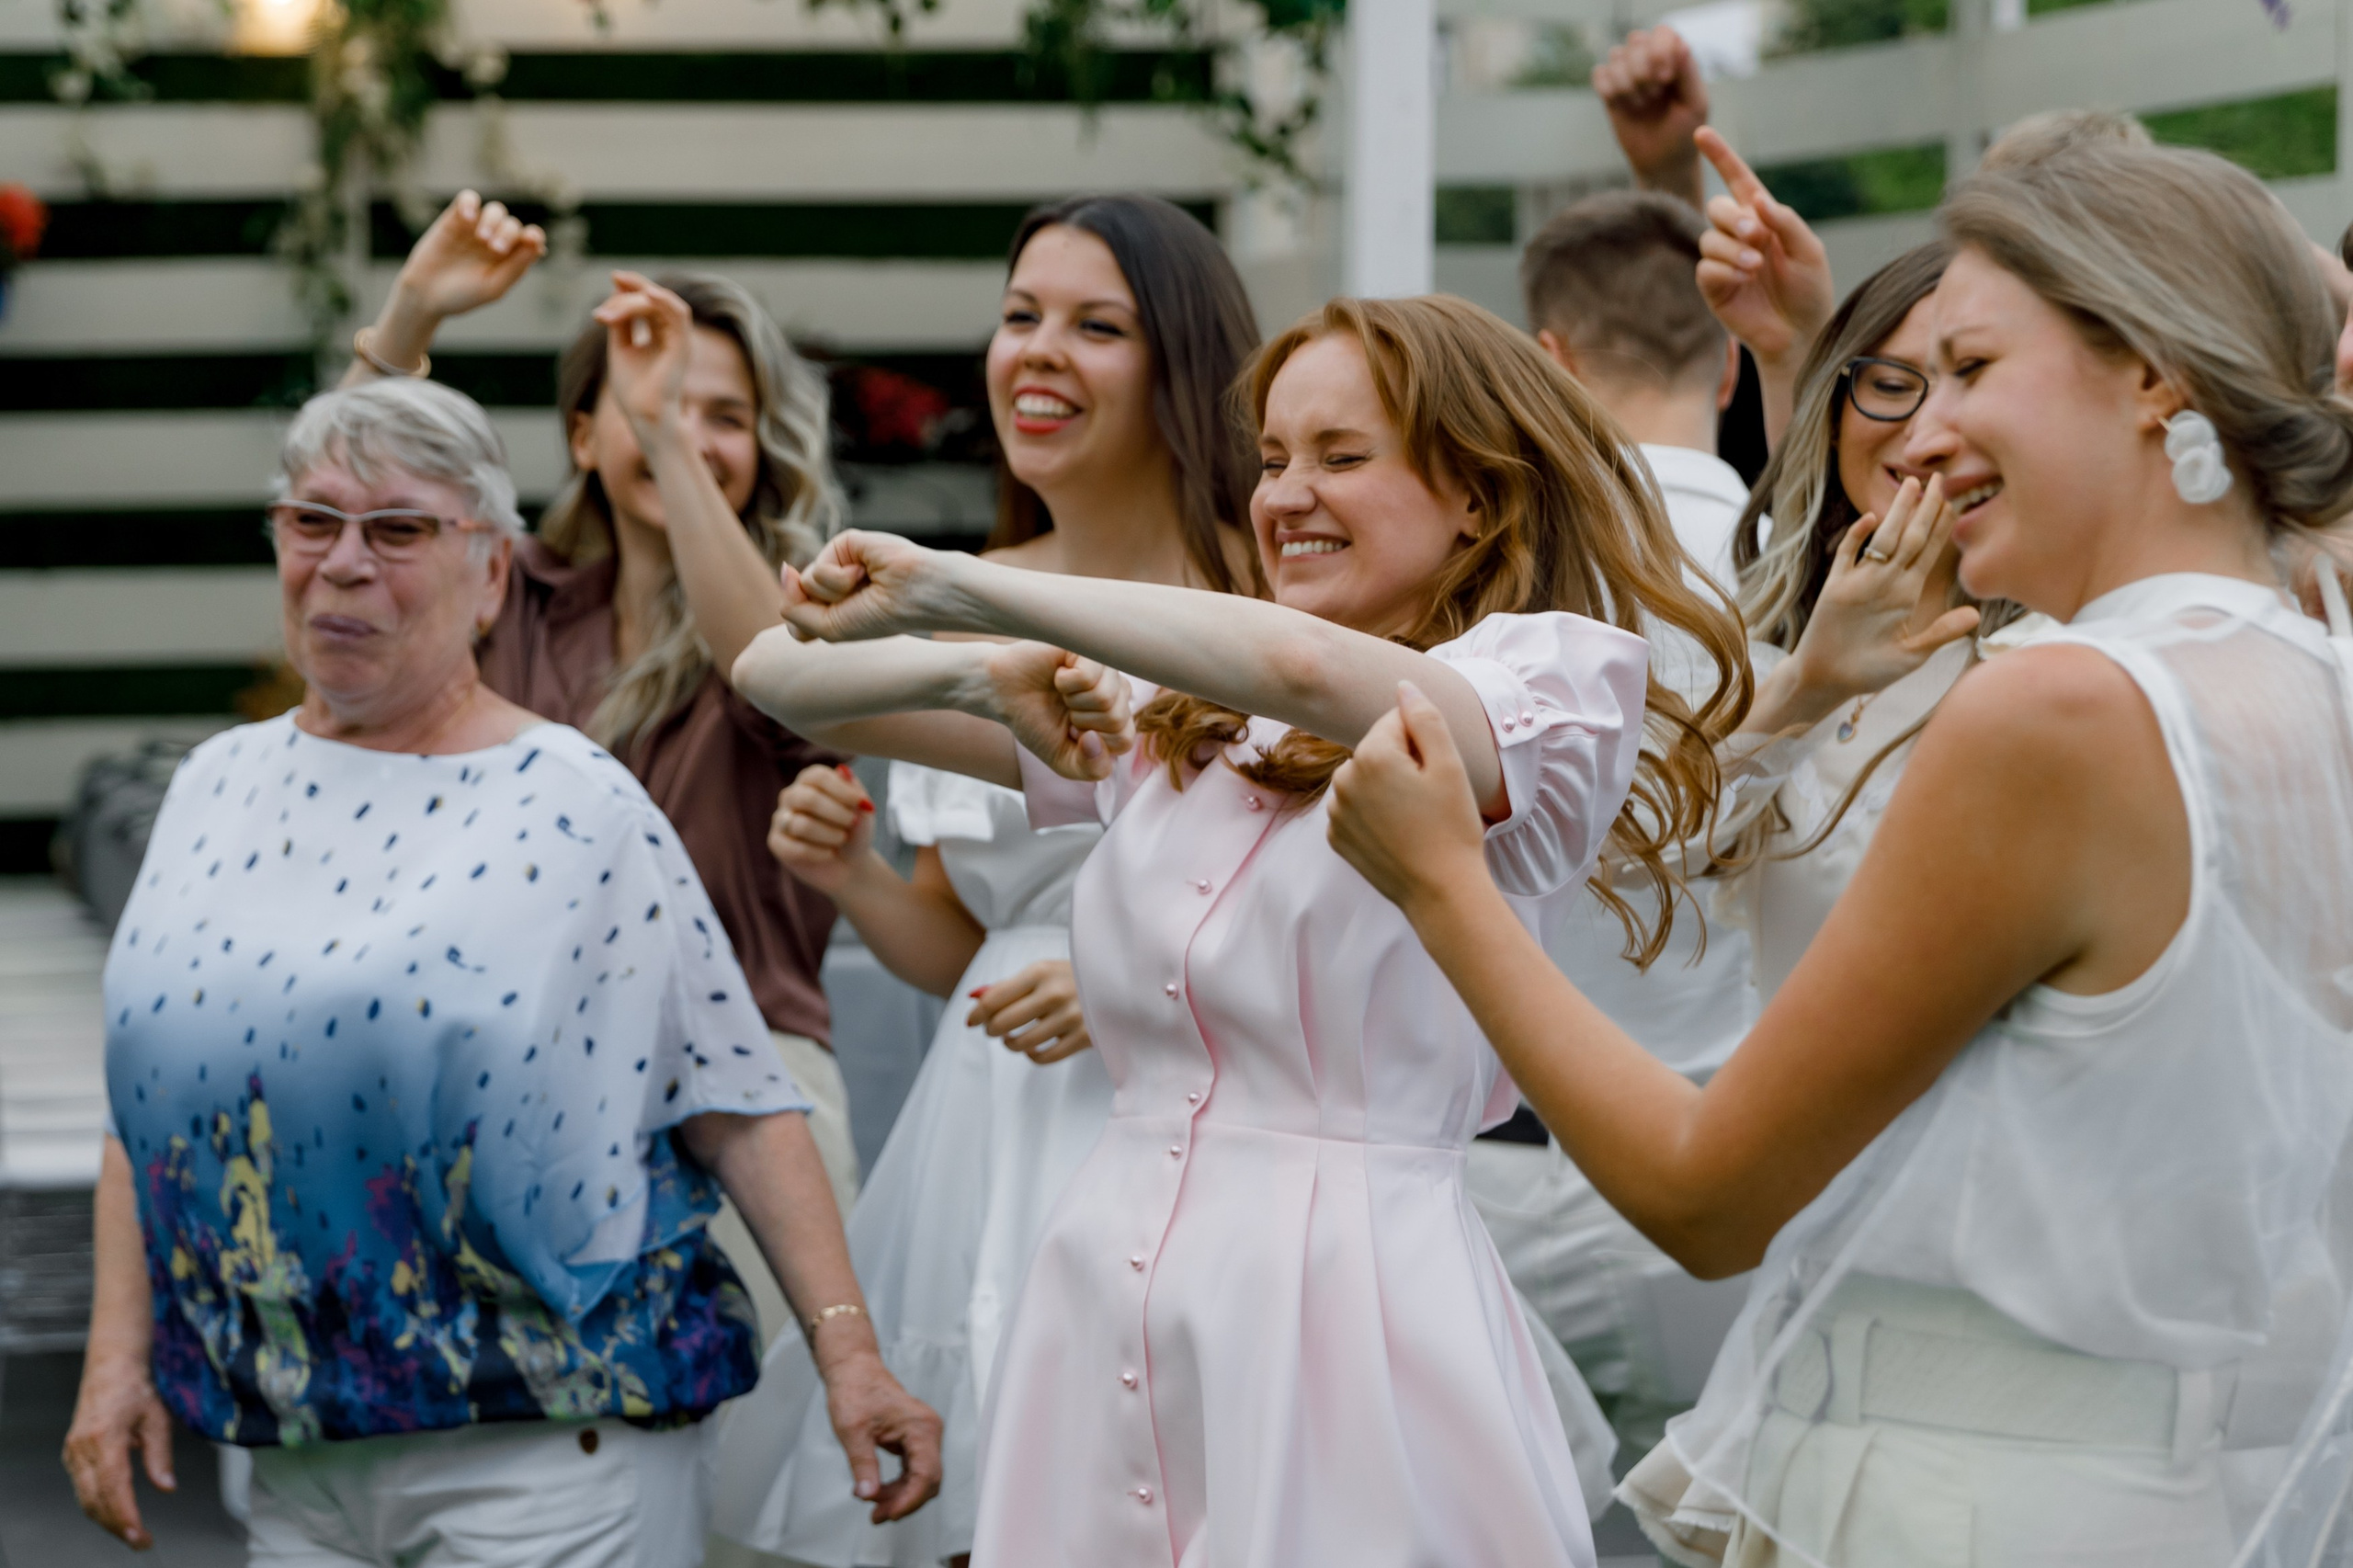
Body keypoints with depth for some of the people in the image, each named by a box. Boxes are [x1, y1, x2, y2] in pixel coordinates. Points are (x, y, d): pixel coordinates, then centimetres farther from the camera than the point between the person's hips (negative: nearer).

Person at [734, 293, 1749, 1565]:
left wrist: (954, 586, -19)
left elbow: (1300, 665, -24)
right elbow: (781, 681, 10)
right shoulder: (1183, 713, 13)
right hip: (1100, 1296, 5)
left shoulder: (1556, 680, -2)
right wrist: (972, 671, -12)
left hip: (1343, 1303, -5)